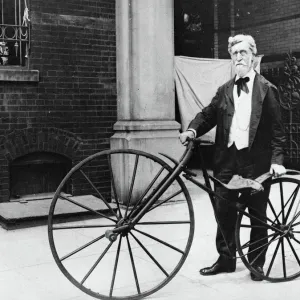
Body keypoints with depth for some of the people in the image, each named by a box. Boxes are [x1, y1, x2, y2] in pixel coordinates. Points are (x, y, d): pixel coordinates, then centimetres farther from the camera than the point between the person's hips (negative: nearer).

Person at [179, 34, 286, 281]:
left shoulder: (267, 89, 1)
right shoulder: (225, 90, 13)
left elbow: (277, 128, -3)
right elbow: (208, 114, 7)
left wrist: (277, 160, -12)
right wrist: (193, 130, -13)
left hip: (256, 160, -3)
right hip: (228, 158, 4)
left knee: (257, 214, 8)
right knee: (224, 211, 7)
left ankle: (256, 262, 23)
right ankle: (226, 259, 22)